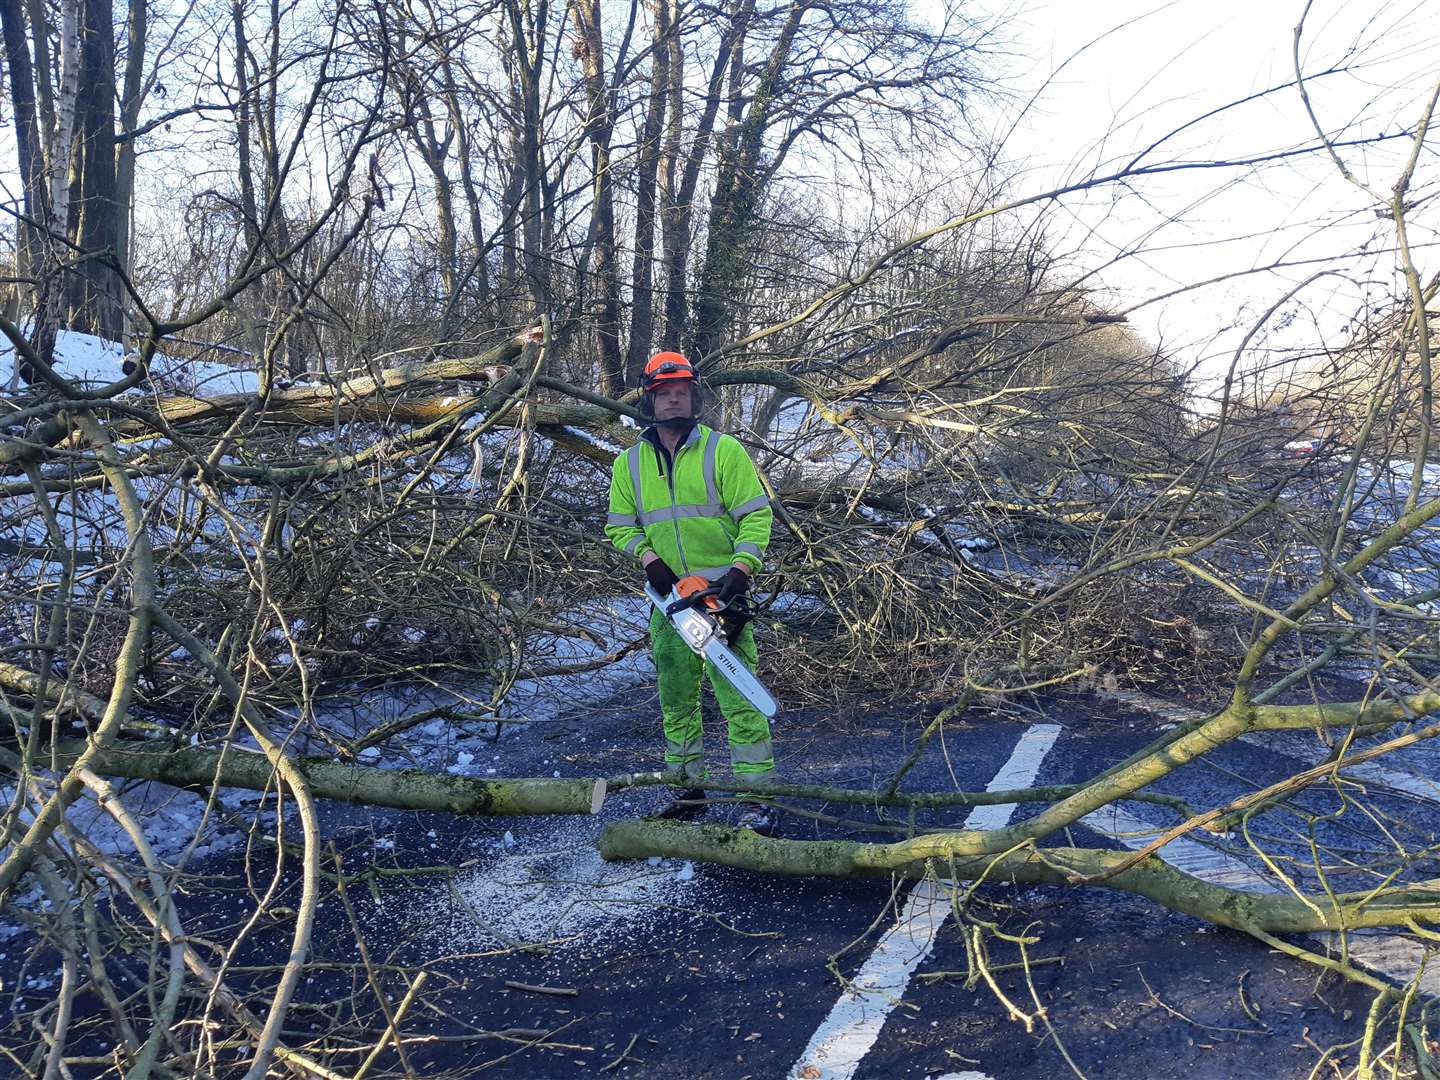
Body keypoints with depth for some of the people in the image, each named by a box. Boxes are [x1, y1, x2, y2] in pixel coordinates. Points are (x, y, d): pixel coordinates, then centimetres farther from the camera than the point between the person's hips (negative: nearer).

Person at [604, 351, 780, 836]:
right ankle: (687, 789, 27)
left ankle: (757, 800, -3)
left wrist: (741, 568, -20)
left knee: (739, 696, -8)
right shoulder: (629, 463, 8)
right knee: (675, 699, 13)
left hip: (720, 592, -5)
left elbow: (756, 514, -8)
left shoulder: (723, 450, -5)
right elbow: (619, 526, 13)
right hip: (669, 596, 5)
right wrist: (648, 558, -6)